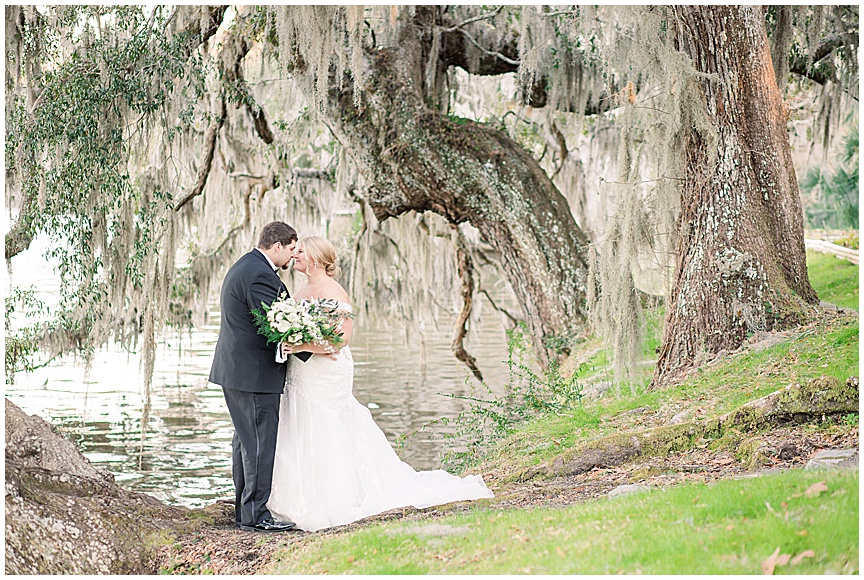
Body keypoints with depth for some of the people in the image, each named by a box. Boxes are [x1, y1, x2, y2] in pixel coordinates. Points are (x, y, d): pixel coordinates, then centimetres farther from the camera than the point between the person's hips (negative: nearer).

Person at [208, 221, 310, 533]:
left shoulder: (245, 267, 17)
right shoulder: (260, 274, -18)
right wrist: (313, 350, -13)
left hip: (237, 368, 11)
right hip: (255, 373, -11)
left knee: (246, 441, 15)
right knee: (260, 443, -5)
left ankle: (245, 511, 22)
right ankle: (255, 514, -1)